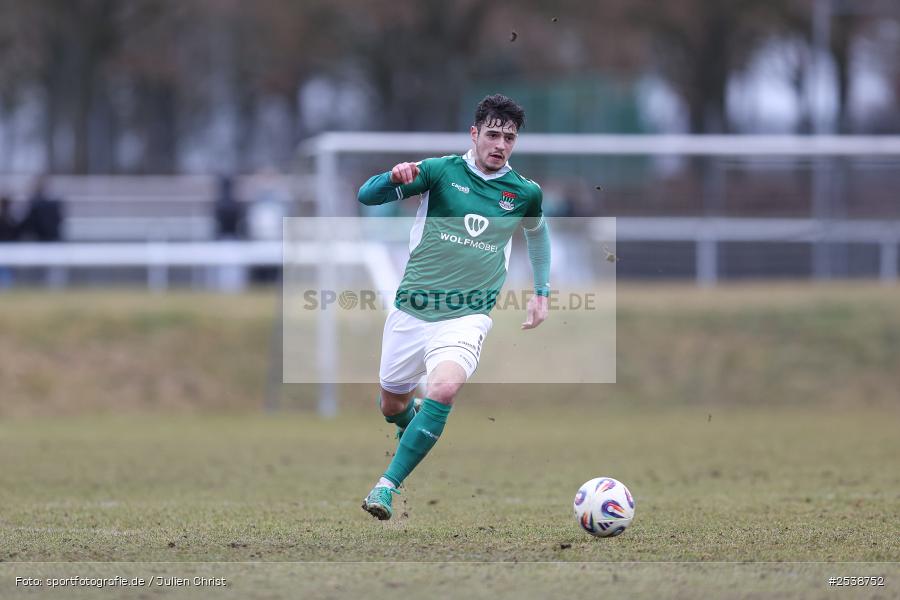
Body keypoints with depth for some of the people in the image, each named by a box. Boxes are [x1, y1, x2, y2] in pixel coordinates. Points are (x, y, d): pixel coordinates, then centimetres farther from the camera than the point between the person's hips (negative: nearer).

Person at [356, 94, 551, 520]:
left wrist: (542, 293, 24)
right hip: (411, 309, 1)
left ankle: (387, 486, -20)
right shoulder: (441, 171, -3)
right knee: (392, 404, 12)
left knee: (445, 388, -28)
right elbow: (367, 196, -7)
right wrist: (393, 178, -28)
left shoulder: (524, 193, 4)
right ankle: (412, 423, 52)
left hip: (467, 316, -1)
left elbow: (537, 232, 27)